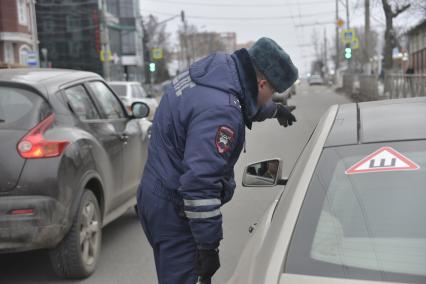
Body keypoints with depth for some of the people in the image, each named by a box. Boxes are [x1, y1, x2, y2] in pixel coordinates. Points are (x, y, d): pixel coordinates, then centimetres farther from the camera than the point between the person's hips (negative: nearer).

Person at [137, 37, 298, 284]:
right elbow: (199, 181, -33)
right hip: (174, 212, -10)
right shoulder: (220, 110, -28)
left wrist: (274, 110, 48)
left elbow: (249, 104, 29)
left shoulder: (216, 69, 4)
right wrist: (209, 244, -27)